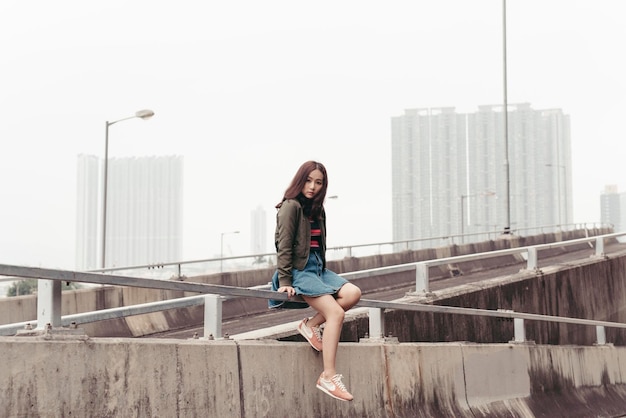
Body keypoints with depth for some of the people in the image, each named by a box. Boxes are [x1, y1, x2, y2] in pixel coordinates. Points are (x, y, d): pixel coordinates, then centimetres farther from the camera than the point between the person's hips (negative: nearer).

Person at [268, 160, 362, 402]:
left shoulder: (316, 209, 17)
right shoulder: (291, 206, -8)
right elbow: (284, 246, -13)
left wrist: (323, 271, 15)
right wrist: (284, 282, -17)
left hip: (317, 268, 8)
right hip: (299, 270, -8)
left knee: (353, 293, -16)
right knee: (336, 313, -23)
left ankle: (311, 325, -3)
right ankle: (328, 377, -23)